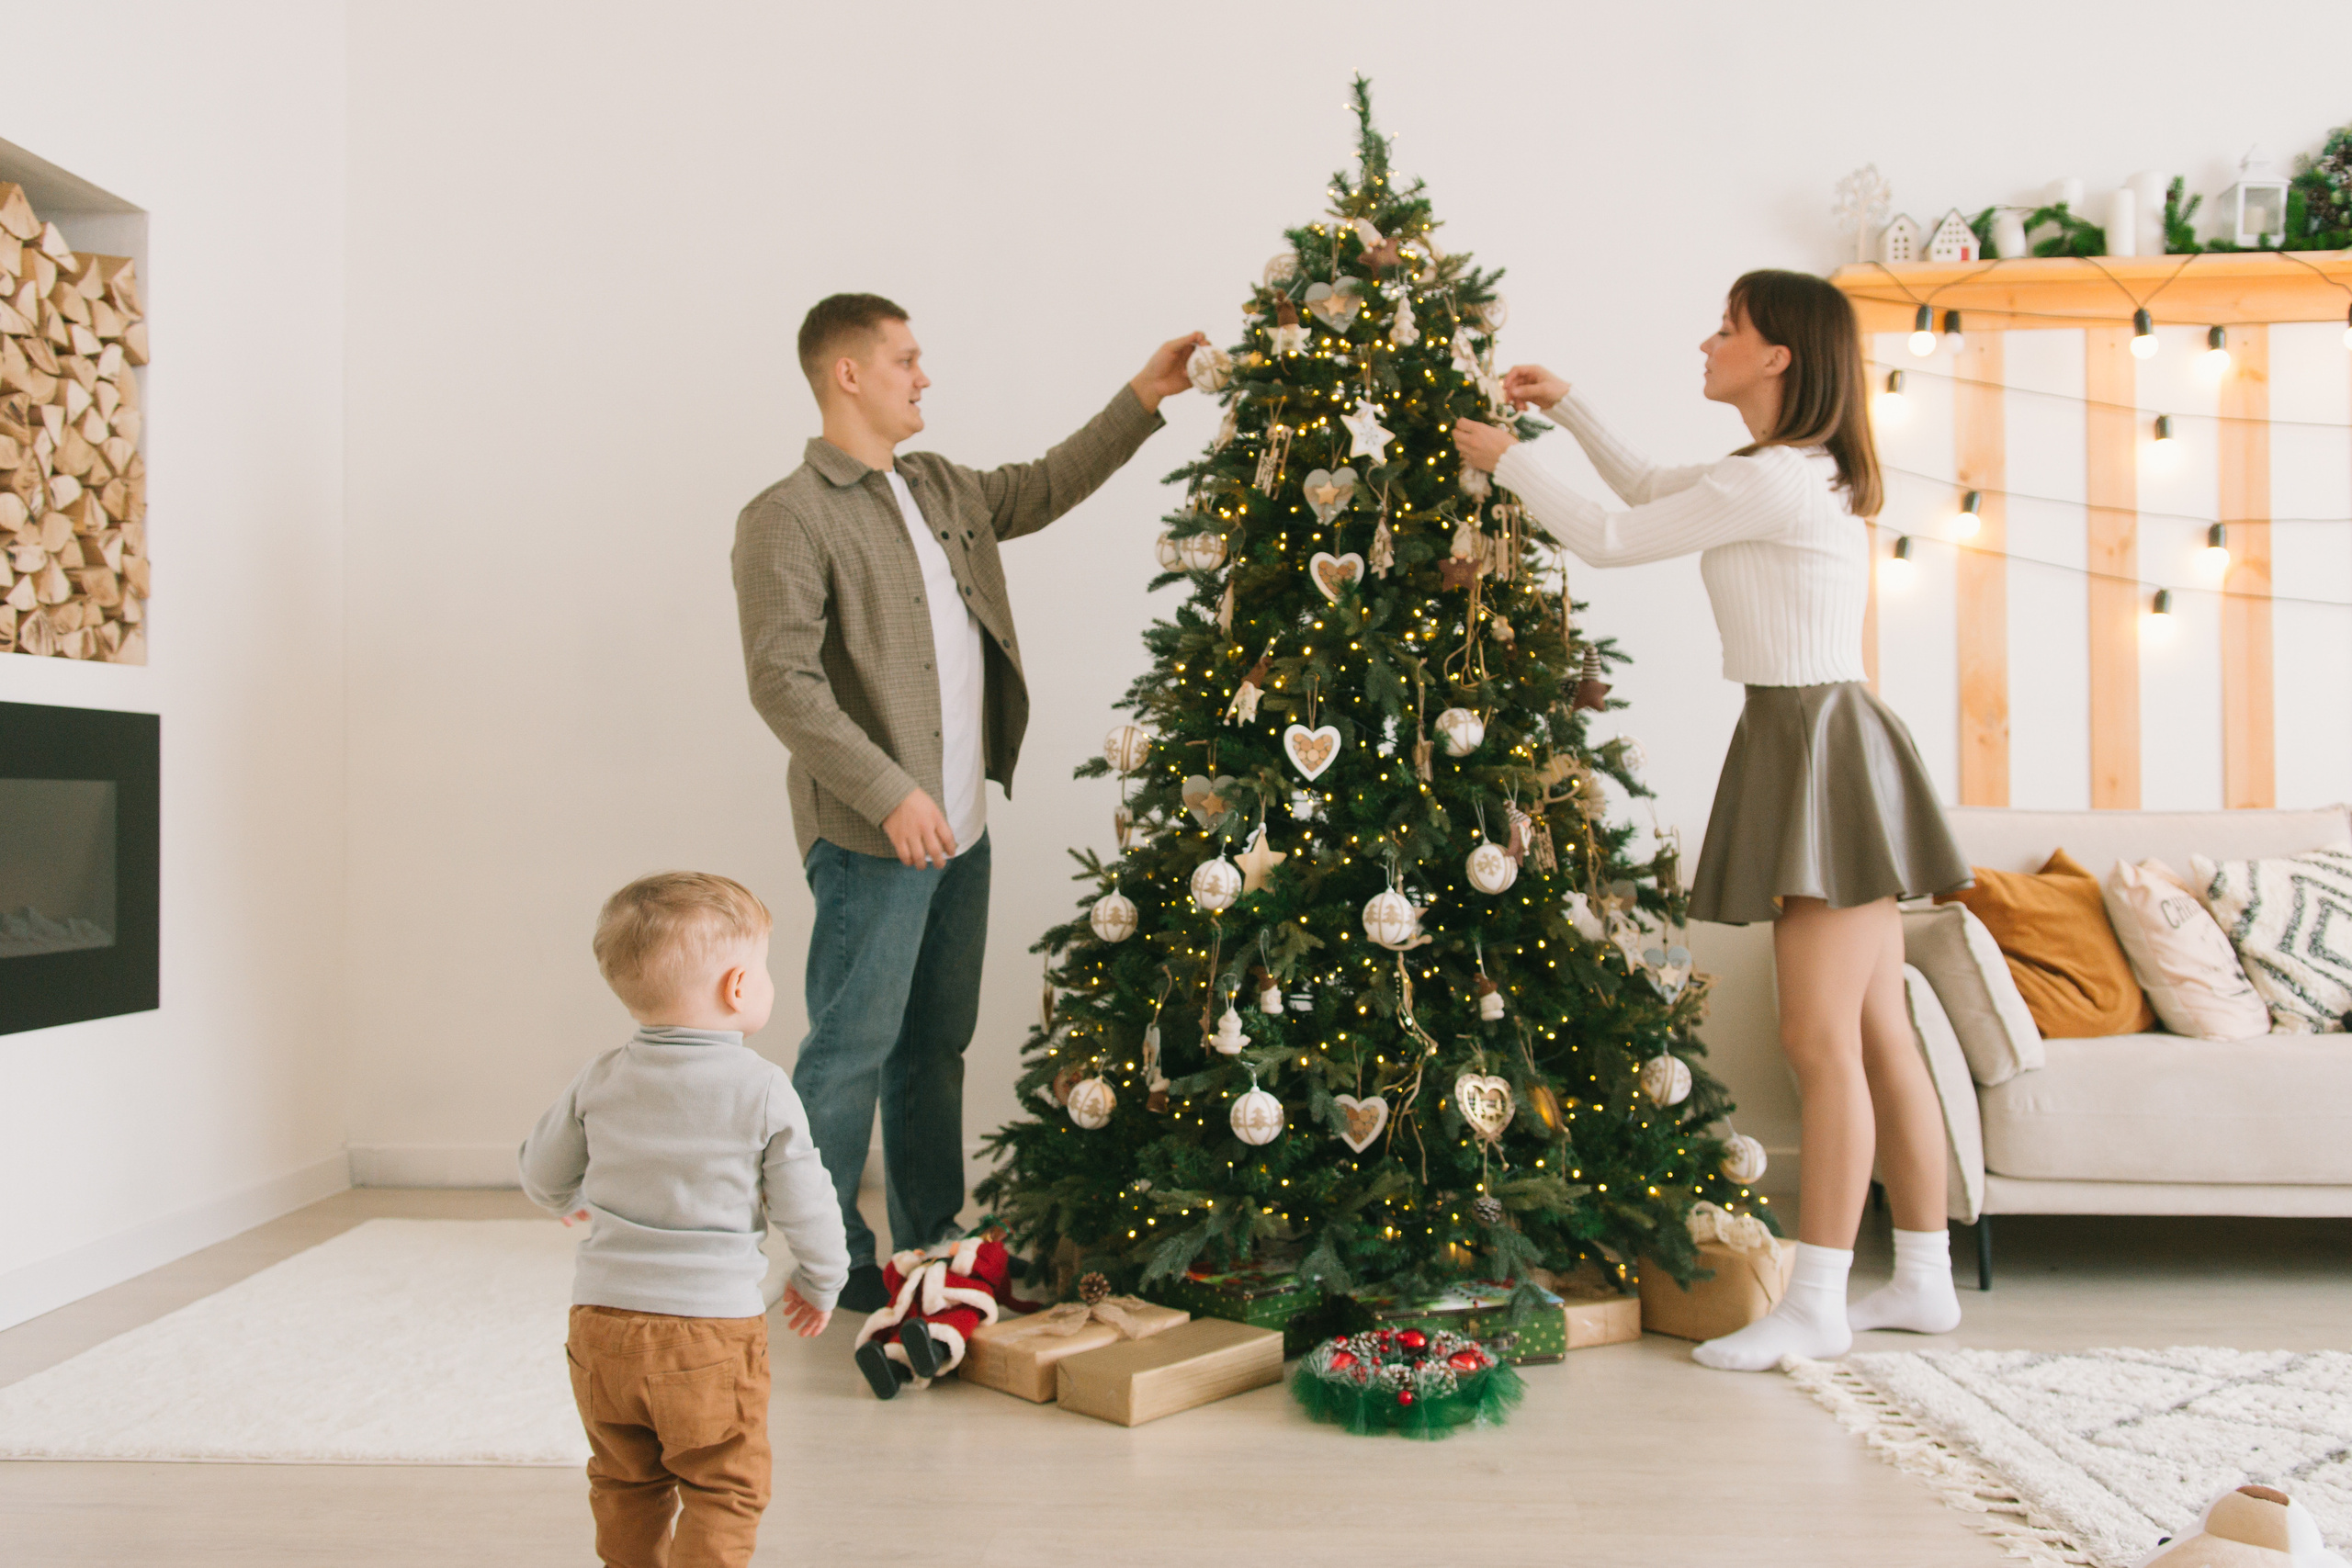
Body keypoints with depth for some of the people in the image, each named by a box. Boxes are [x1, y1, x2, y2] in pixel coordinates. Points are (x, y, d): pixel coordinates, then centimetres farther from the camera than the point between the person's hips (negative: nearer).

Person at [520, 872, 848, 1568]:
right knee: (724, 1490, 10)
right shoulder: (762, 1090, -13)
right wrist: (819, 1281, 11)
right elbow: (803, 1203, -8)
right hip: (712, 1325, -4)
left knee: (625, 1485, 23)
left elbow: (541, 1174, 11)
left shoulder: (600, 1081, -1)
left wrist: (574, 1200, 35)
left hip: (602, 1320, 5)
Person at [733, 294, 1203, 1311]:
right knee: (851, 1051, 0)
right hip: (872, 840, -8)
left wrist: (1143, 398, 22)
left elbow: (1045, 488, 27)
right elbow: (782, 682, -18)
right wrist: (891, 793, -21)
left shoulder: (938, 487, 14)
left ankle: (931, 1247, 28)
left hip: (958, 828, 8)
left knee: (937, 1046, 15)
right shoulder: (789, 518, -11)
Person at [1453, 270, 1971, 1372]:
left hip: (1821, 748, -10)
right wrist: (1564, 407, 26)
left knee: (1820, 1039, -6)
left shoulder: (1773, 480, -16)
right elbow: (1648, 490, 31)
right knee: (1874, 1035, 12)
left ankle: (1815, 1305, 2)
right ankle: (1924, 1281, 21)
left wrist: (1506, 460, 2)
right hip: (1808, 746, 10)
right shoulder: (1794, 472, 16)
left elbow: (1608, 539, -10)